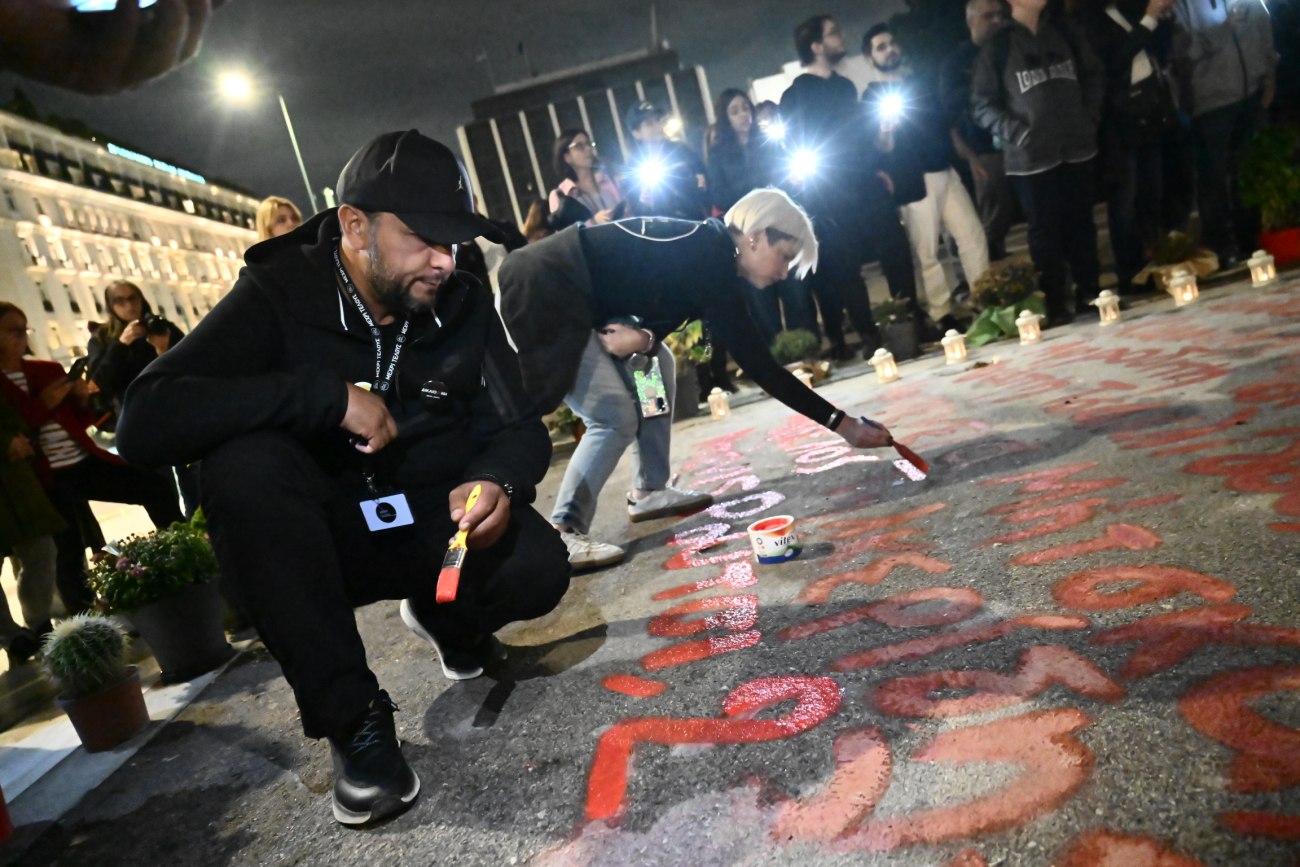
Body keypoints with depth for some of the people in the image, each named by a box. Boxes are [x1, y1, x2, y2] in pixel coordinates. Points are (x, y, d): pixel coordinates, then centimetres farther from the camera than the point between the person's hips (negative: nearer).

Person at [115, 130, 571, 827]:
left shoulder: (464, 307, -3)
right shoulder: (279, 294, -13)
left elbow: (518, 425, -5)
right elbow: (145, 423, -26)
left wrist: (498, 481, -30)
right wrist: (329, 395, -32)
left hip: (436, 525, 2)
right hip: (325, 538, -1)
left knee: (535, 570, -27)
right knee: (245, 460, -31)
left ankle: (441, 616, 13)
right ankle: (350, 713, -20)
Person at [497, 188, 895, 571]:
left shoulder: (706, 250, 8)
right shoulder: (708, 262, -21)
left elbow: (652, 301, 10)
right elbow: (757, 364, -22)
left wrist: (644, 337, -16)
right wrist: (840, 423, -18)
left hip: (571, 294, 10)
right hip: (541, 296, -10)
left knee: (656, 365, 14)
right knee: (617, 418, -11)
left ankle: (649, 493, 22)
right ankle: (562, 535, -5)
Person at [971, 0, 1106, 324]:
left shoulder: (1063, 32, 12)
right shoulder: (997, 47, -2)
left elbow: (1093, 74, 20)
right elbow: (982, 103, -4)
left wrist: (1090, 115, 8)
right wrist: (1015, 133, -15)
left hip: (1076, 147, 4)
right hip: (1031, 156, -4)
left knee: (1081, 224, 9)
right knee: (1046, 231, 0)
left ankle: (1089, 293, 20)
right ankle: (1056, 303, 7)